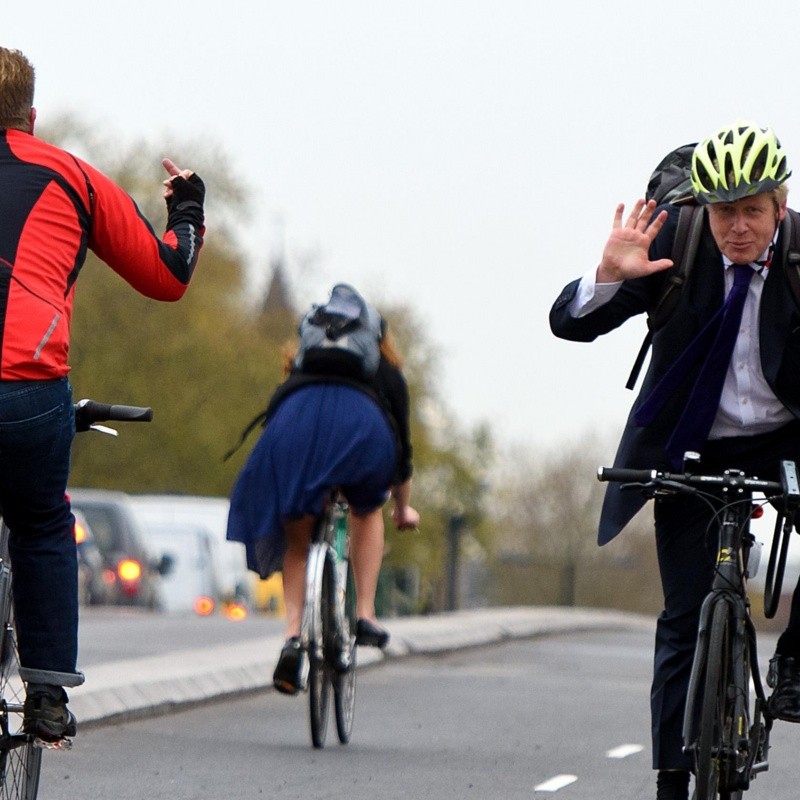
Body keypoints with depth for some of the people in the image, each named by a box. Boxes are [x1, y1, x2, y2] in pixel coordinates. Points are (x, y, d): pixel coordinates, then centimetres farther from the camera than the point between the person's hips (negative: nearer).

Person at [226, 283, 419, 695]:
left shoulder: (305, 363, 41)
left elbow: (277, 409, 44)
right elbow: (401, 445, 39)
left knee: (297, 541, 16)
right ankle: (365, 615, 17)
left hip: (294, 424, 1)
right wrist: (403, 508, 53)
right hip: (360, 422, -1)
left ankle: (293, 637, -4)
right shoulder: (387, 372, 36)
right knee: (367, 511, 30)